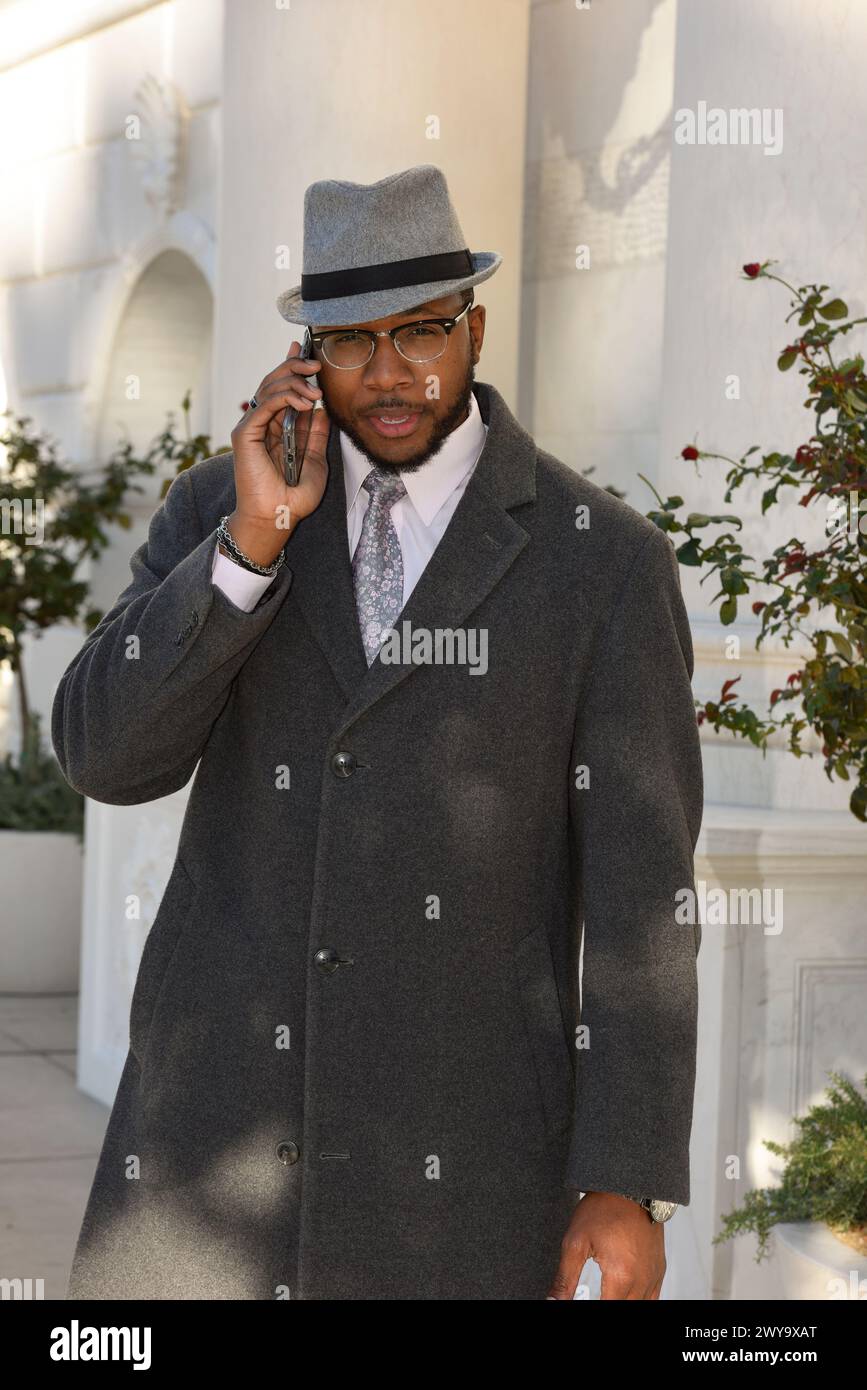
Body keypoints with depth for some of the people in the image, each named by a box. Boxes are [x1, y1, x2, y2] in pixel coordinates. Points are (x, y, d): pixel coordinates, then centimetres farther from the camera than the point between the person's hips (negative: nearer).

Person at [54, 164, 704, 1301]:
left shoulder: (606, 559, -5)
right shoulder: (219, 510, 4)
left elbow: (639, 886, -7)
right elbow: (106, 757, -7)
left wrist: (630, 1187, -11)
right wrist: (255, 535, -18)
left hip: (462, 1142, -2)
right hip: (220, 1105, 3)